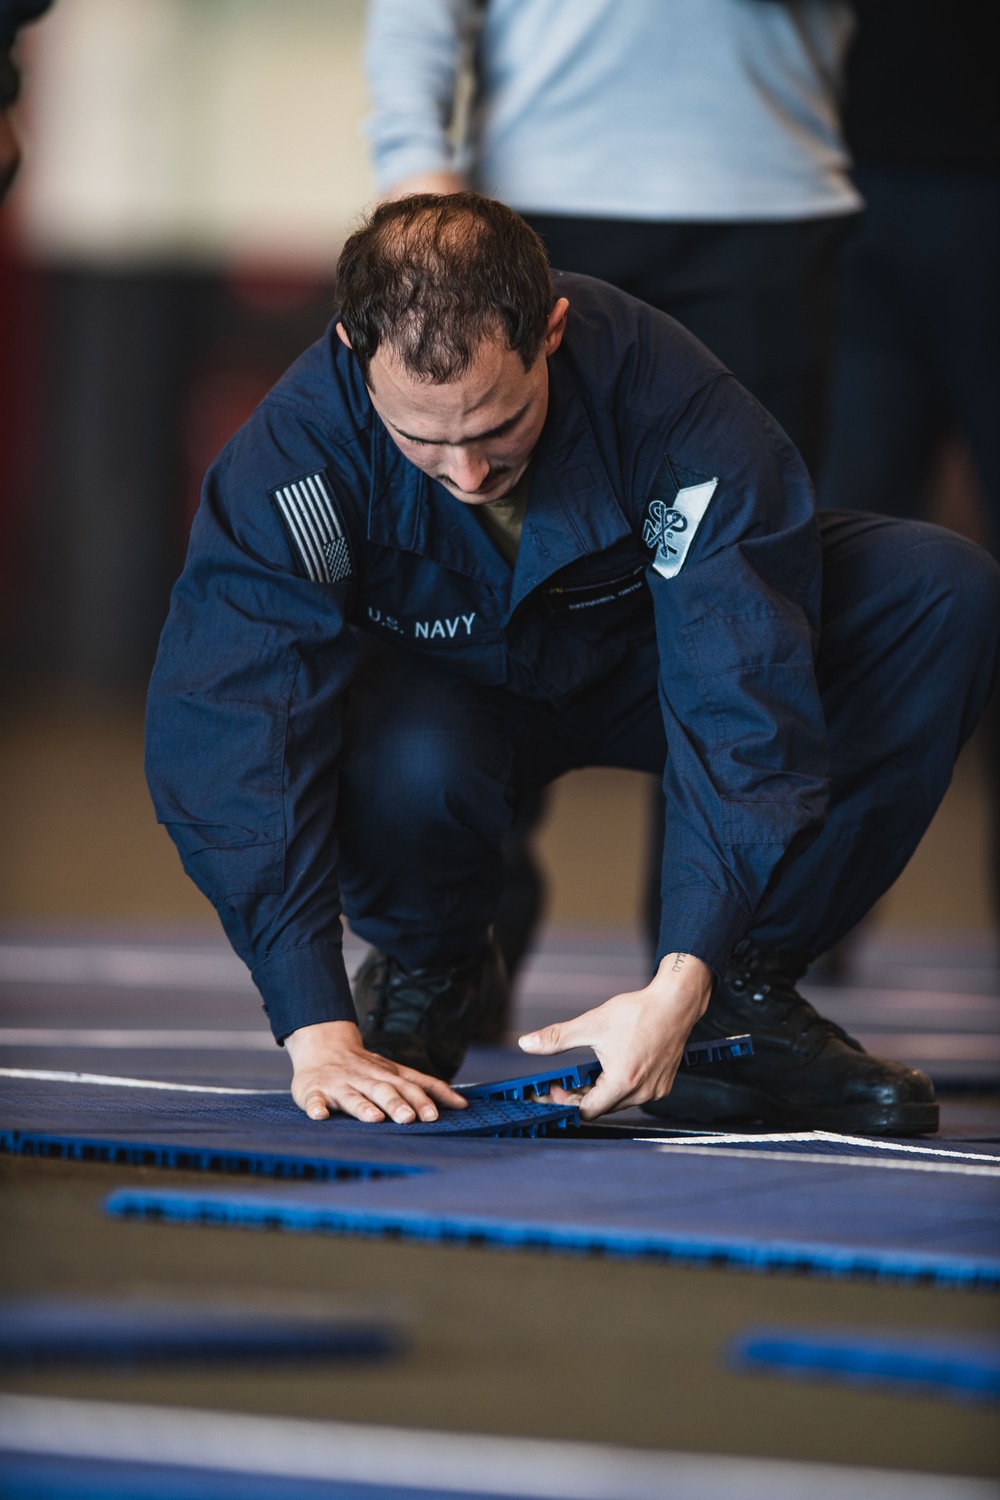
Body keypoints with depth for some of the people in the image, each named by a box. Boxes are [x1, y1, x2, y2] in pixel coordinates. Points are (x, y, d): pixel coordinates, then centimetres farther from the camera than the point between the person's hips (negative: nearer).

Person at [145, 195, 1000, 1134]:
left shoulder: (660, 390, -34)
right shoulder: (294, 450, -33)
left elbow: (745, 699, -36)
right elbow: (224, 734, -38)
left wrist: (681, 987, -46)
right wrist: (317, 1034, -47)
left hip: (639, 658, 1)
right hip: (446, 693, -1)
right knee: (408, 762, -39)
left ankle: (743, 989, -11)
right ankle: (426, 969, -1)